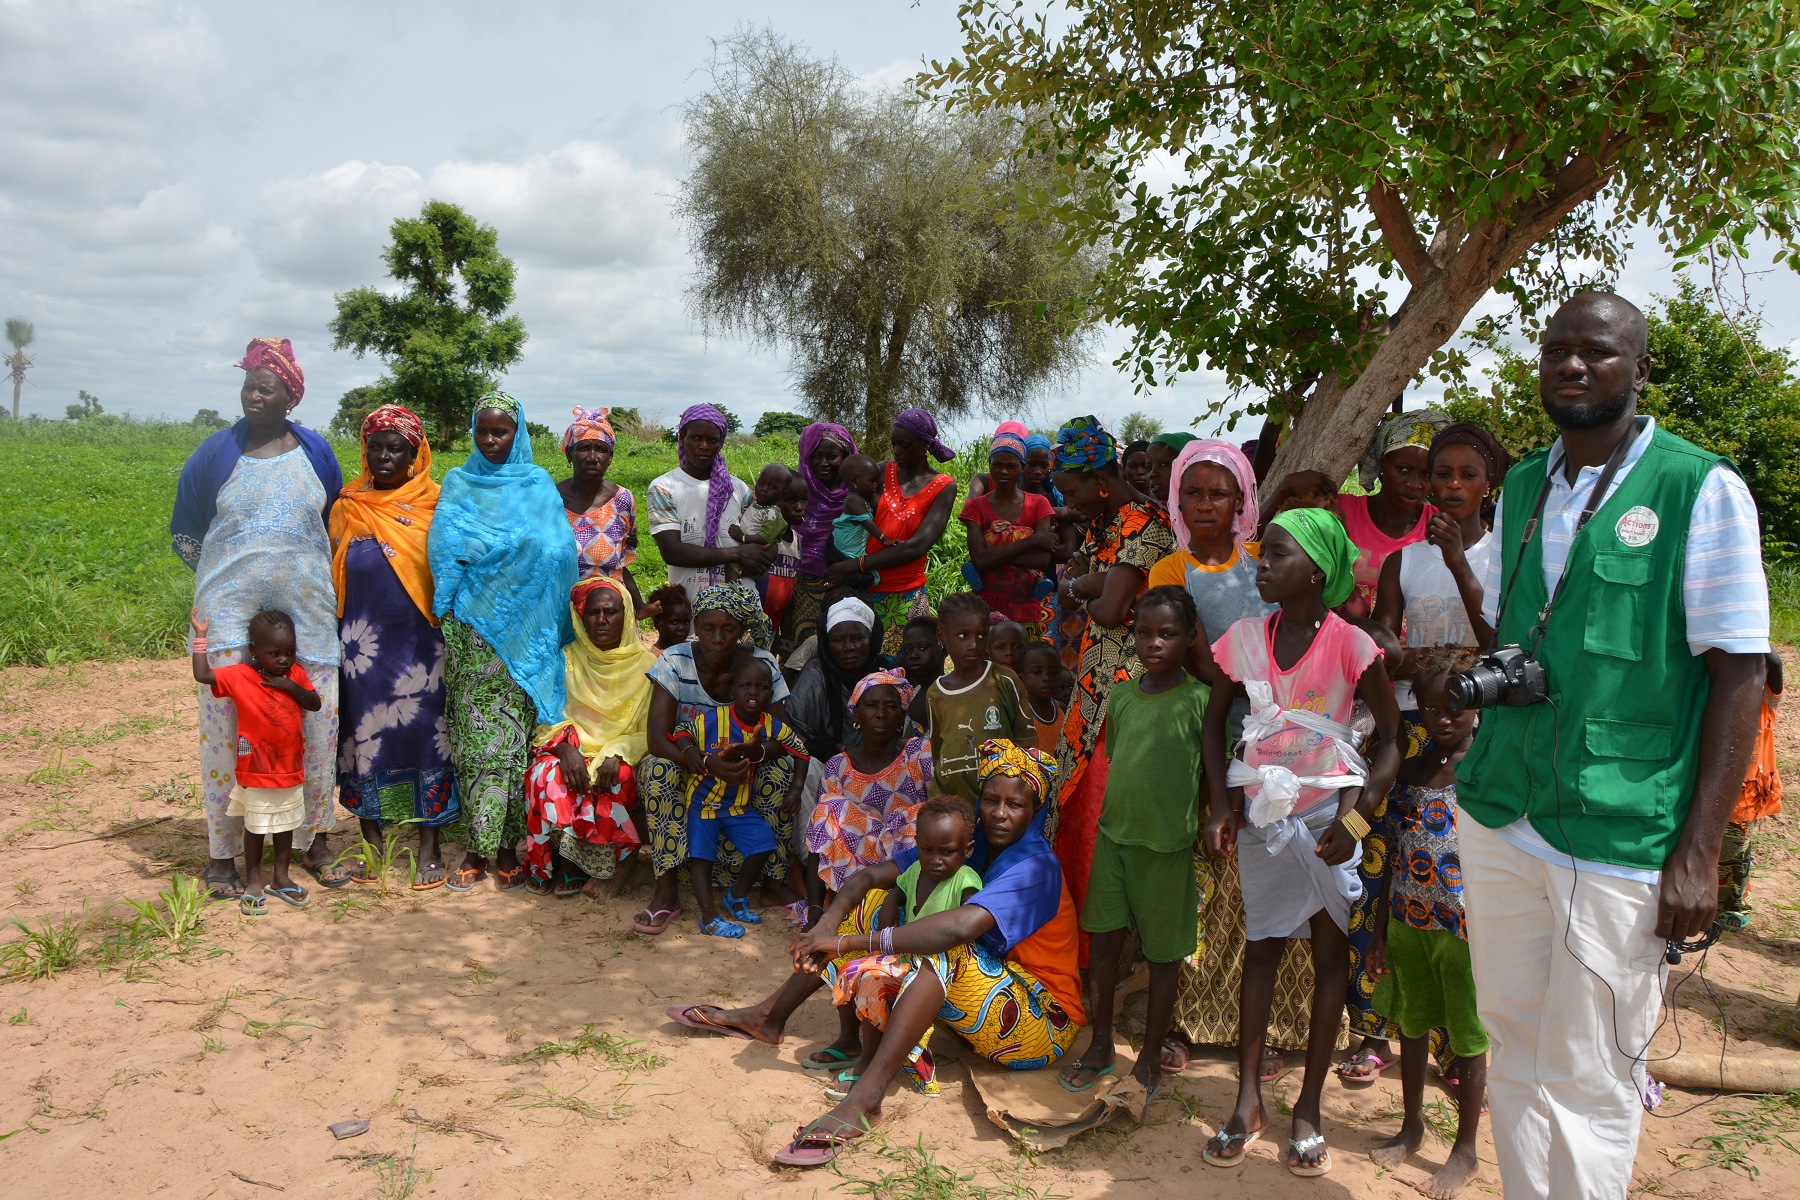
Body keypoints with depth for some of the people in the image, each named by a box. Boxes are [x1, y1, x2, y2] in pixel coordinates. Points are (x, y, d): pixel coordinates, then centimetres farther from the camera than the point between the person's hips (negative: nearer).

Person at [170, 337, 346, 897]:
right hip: (230, 615, -1)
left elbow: (334, 525, 18)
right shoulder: (216, 453, 3)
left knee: (318, 722, 0)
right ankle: (221, 855, 10)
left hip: (307, 612, 1)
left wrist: (300, 573, 10)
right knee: (225, 726, -2)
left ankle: (315, 845, 14)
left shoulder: (315, 452, 7)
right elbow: (184, 536, 12)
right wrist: (234, 572, 7)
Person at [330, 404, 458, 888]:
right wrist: (333, 638, 7)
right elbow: (333, 573, 13)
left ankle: (429, 847, 8)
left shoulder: (433, 504, 2)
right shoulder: (347, 506, 9)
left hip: (420, 641, -2)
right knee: (365, 733, 6)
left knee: (425, 731, -2)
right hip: (364, 641, 2)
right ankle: (371, 841, 19)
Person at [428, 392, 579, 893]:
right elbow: (442, 546, 1)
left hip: (520, 630, -1)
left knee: (512, 731, -3)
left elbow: (554, 550, -4)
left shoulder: (538, 485, 9)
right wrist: (514, 545, -6)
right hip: (470, 627, 1)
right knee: (470, 730, -1)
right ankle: (476, 845, 7)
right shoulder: (458, 483, 14)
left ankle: (506, 844, 6)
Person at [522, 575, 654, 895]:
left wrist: (617, 754, -21)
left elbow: (649, 732, -2)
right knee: (547, 775, -32)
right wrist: (565, 748, -20)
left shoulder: (646, 664, 3)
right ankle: (542, 865, -11)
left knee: (614, 781, -35)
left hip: (619, 757, -1)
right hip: (571, 750, 1)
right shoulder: (566, 660, 7)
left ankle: (577, 864, -13)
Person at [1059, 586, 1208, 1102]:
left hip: (1168, 845, -4)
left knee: (1163, 954, 8)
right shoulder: (1121, 697, 5)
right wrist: (1111, 820, 14)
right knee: (1104, 942, 10)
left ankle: (1151, 1058, 25)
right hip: (1113, 834, 4)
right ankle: (1100, 1046, 28)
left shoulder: (1199, 700, -10)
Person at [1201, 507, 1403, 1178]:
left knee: (1330, 951, 5)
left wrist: (1357, 817, -17)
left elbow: (1392, 738, -8)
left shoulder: (1350, 646, -14)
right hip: (1261, 811, 3)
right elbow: (1215, 720, 9)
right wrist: (1221, 807, 1)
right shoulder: (1245, 639, -3)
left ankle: (1308, 1110, 17)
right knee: (1261, 945, 9)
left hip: (1327, 812, -3)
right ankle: (1248, 1100, 17)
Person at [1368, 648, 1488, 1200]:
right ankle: (1412, 1127, 35)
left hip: (1466, 926, -5)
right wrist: (1379, 931, 11)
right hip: (1409, 922, 5)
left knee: (1469, 1036, 8)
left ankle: (1466, 1149, 23)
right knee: (1412, 1025, 17)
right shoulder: (1412, 770, 6)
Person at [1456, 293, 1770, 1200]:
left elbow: (1738, 675, -9)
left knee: (1586, 1081, 5)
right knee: (1515, 1052, 16)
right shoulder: (1522, 488, 10)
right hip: (1499, 821, 5)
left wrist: (1699, 854, -13)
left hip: (1620, 844, -5)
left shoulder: (1703, 490, -7)